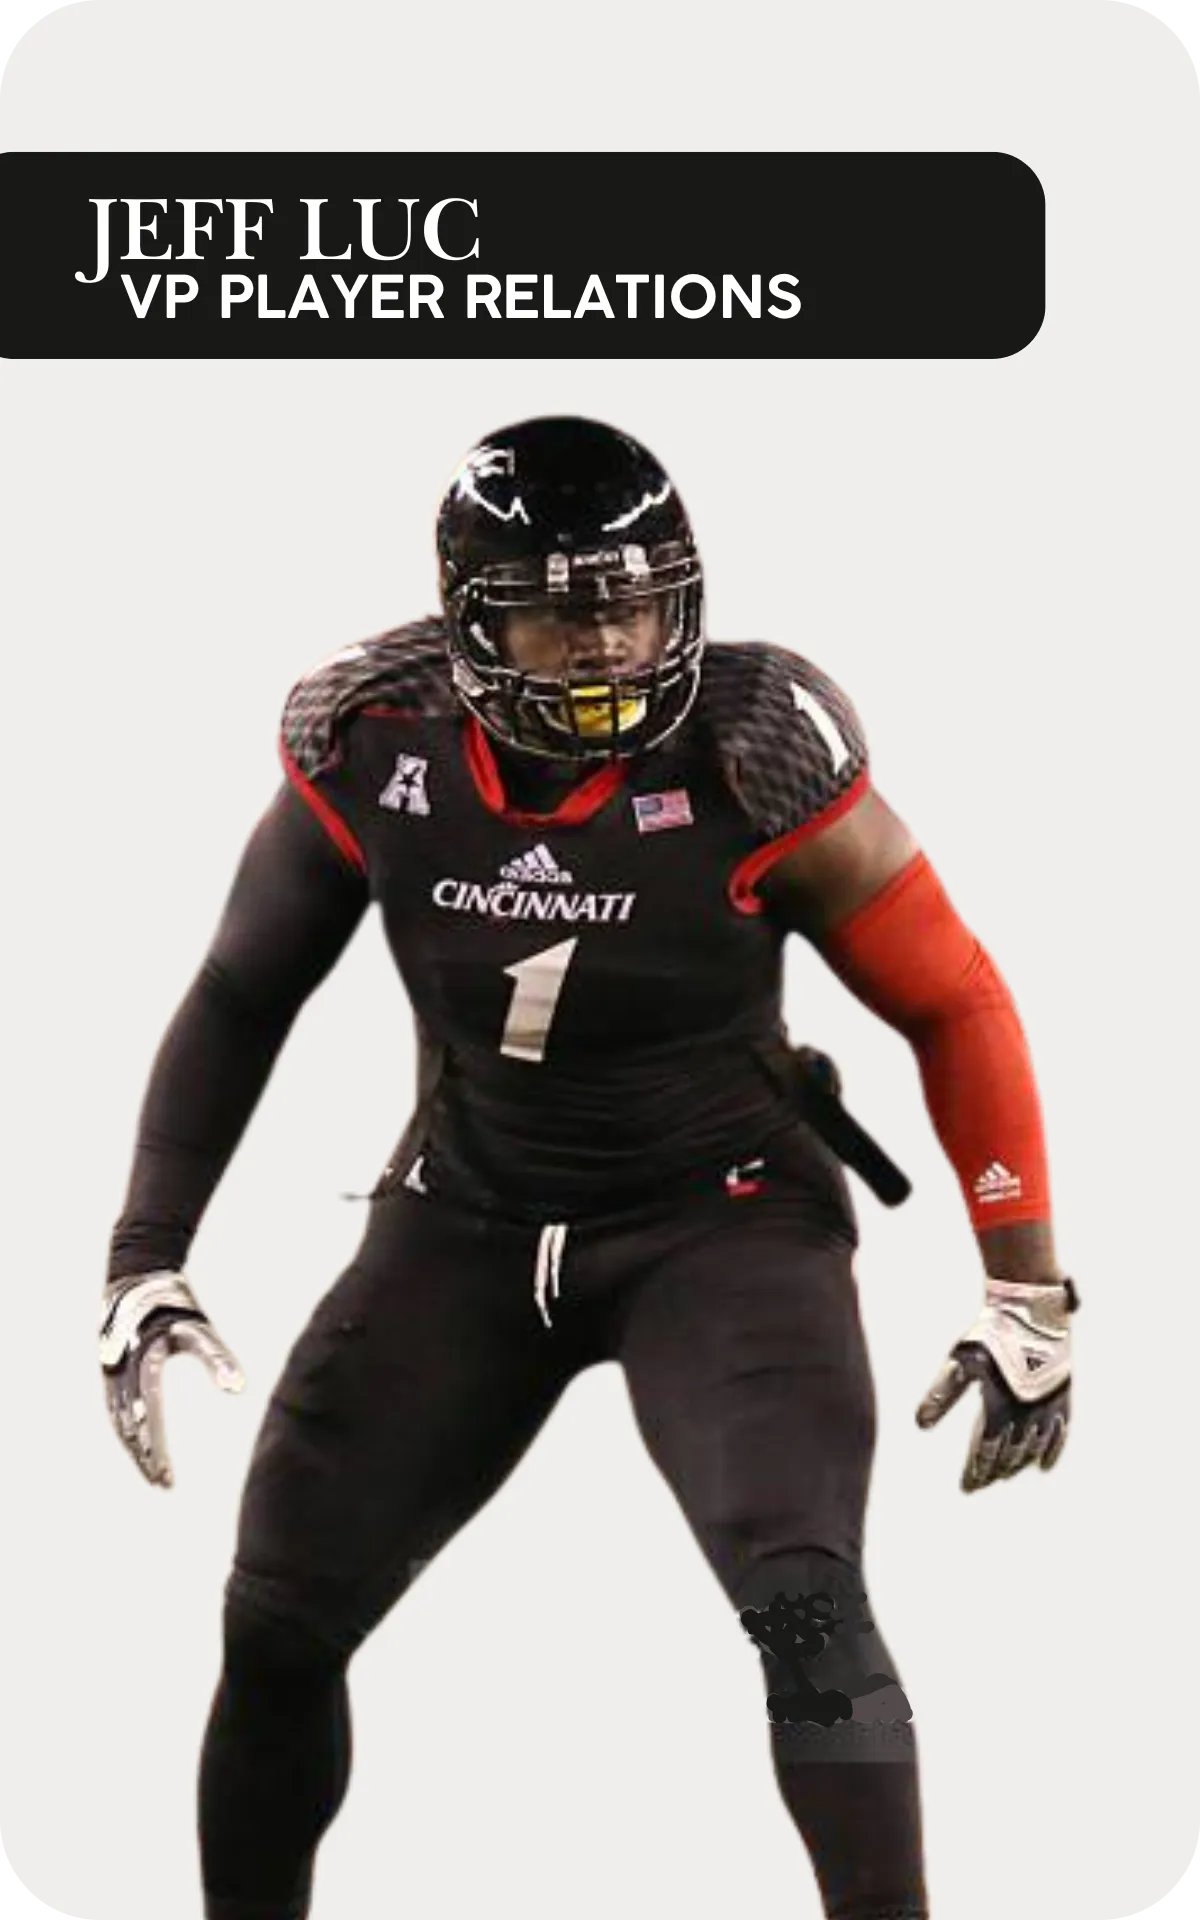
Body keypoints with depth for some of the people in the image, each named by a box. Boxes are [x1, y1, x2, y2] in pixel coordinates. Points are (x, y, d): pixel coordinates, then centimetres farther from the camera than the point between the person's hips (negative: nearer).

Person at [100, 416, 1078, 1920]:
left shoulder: (753, 762, -21)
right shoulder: (373, 752, -14)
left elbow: (957, 1009, -10)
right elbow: (242, 999, 1)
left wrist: (1026, 1294, -10)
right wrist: (147, 1260, -3)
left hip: (722, 1226, -3)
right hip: (470, 1224, 3)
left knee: (805, 1605, -23)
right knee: (279, 1619, 3)